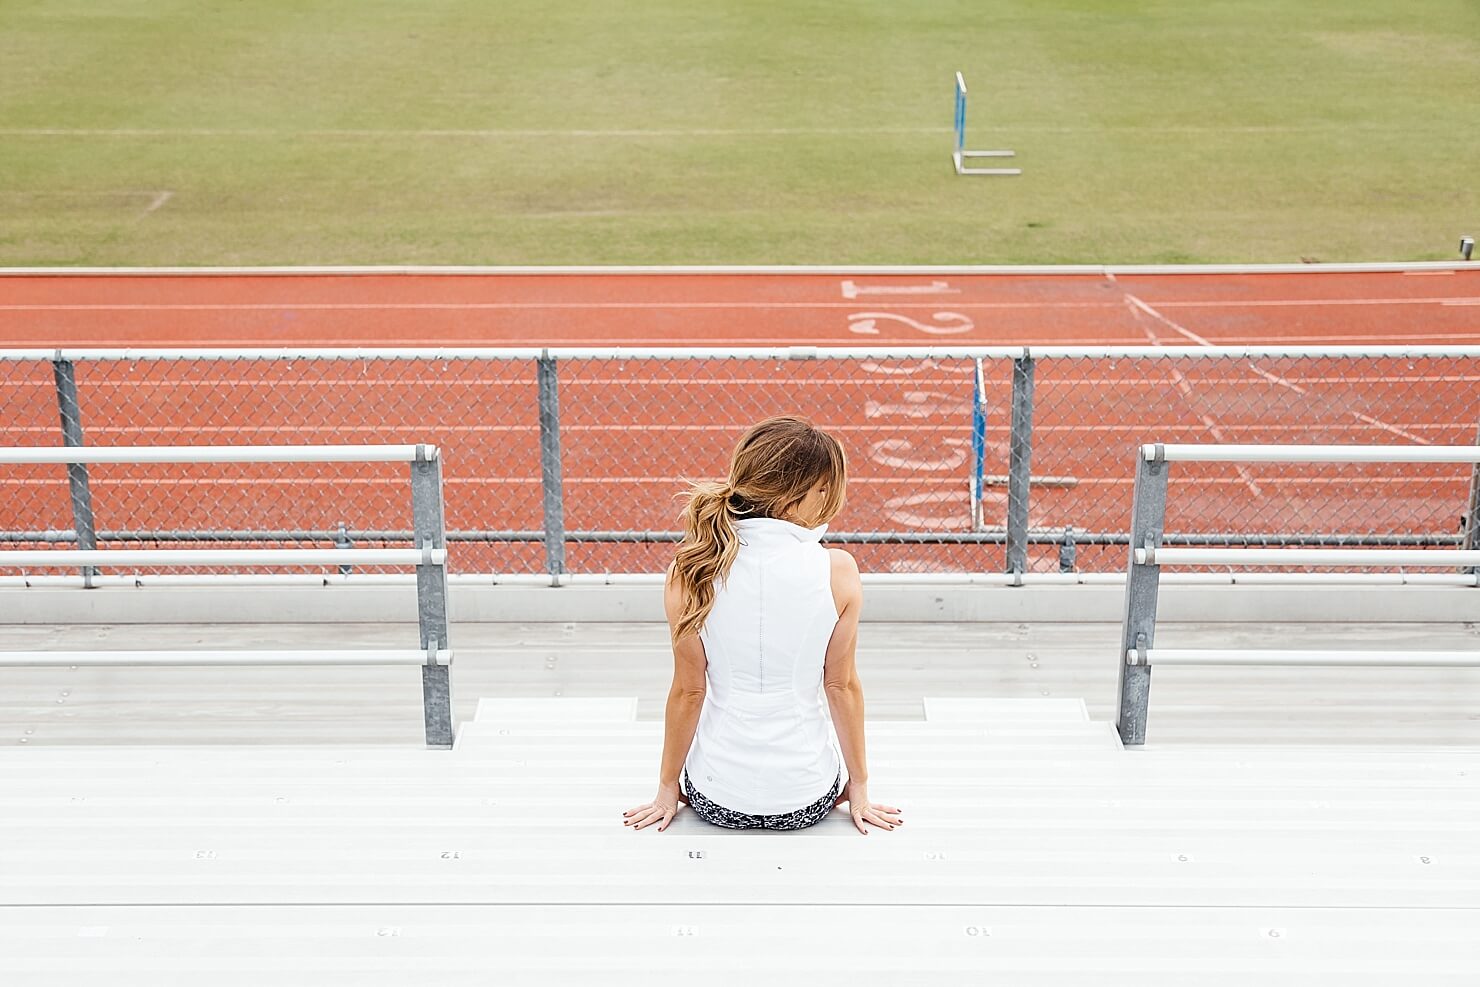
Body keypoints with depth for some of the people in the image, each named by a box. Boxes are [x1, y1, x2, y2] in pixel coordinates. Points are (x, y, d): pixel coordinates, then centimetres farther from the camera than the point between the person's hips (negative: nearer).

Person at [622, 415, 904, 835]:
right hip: (807, 799, -1)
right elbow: (842, 685, -6)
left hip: (715, 796, 1)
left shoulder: (689, 572, -13)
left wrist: (667, 788, 8)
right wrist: (859, 786, 8)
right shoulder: (838, 571, -15)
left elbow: (688, 690, -6)